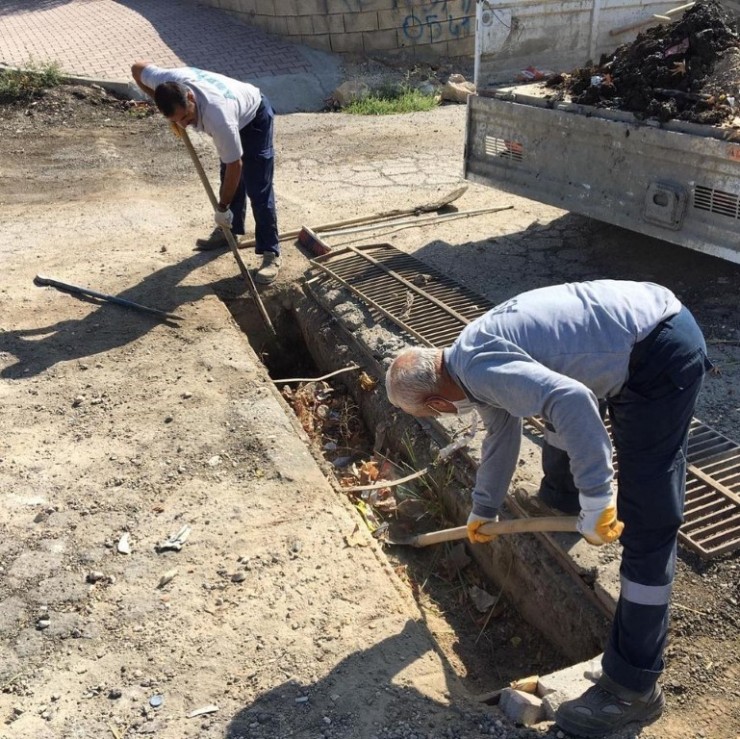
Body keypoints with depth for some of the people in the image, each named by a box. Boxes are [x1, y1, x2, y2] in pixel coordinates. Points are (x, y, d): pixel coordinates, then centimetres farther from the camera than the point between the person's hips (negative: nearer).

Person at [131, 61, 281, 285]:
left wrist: (222, 207, -24)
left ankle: (271, 253, -7)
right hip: (235, 106, 7)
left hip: (254, 116, -7)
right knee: (229, 178, 17)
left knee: (258, 189, -13)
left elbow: (235, 165, -34)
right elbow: (137, 68, -6)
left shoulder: (218, 118, -45)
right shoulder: (168, 81, -29)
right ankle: (229, 231, 34)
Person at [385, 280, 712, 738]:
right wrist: (483, 510, 39)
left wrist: (596, 499, -27)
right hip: (645, 318, 10)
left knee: (647, 523, -6)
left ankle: (634, 686, 4)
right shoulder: (478, 357, 13)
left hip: (662, 354, -10)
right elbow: (501, 432, 28)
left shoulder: (479, 369, -19)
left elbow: (570, 400, -34)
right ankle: (566, 482, 62)